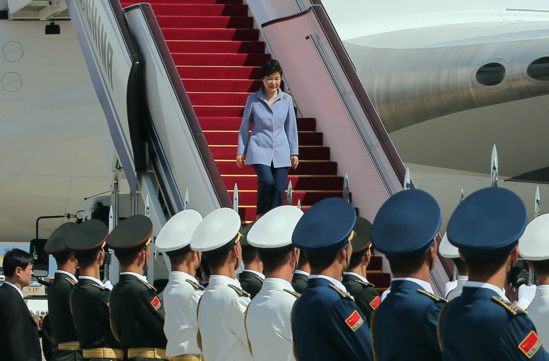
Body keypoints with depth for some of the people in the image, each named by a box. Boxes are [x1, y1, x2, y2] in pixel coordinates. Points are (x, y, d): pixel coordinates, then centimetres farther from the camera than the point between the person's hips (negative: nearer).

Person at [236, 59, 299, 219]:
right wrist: (241, 151, 6)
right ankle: (260, 215, 0)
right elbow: (244, 126, 7)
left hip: (281, 152, 3)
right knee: (267, 180, -23)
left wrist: (294, 152, 11)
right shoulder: (253, 99, 0)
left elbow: (291, 127, 12)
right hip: (259, 150, -3)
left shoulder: (286, 99, 6)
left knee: (279, 189, -4)